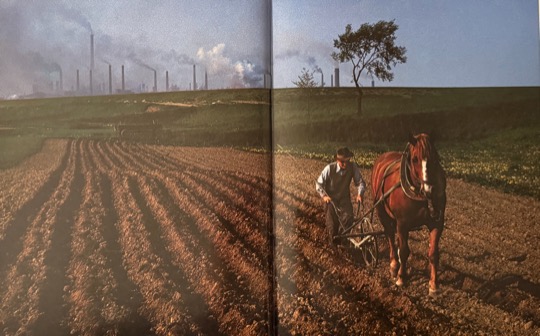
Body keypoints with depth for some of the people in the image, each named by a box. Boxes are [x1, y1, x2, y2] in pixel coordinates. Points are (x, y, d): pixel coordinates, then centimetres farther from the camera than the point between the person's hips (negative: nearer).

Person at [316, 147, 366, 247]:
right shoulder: (329, 168, -24)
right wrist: (324, 195, -27)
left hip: (344, 199, 1)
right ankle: (334, 244, 33)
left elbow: (360, 182, -11)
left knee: (348, 219, -19)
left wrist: (360, 194, -30)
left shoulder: (353, 167, -18)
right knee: (332, 224, 5)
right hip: (331, 199, -1)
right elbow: (319, 184, -13)